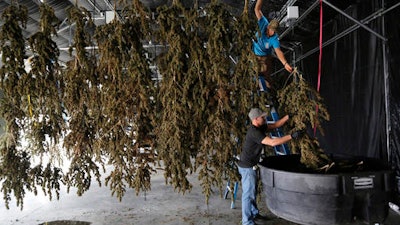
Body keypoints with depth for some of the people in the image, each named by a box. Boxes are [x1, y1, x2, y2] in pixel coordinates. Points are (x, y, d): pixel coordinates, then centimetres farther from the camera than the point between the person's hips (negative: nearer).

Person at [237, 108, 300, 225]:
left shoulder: (259, 127, 4)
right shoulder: (254, 132, -26)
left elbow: (276, 125, 12)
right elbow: (272, 142, -34)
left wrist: (288, 116, 2)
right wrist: (291, 136, -29)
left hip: (250, 165, 10)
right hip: (247, 167, -10)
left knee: (253, 191, 22)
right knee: (248, 194, -3)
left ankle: (254, 213, 37)